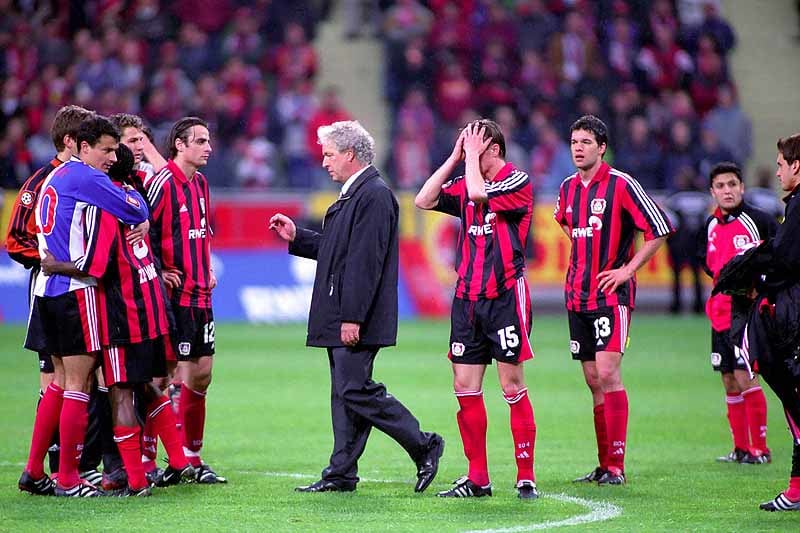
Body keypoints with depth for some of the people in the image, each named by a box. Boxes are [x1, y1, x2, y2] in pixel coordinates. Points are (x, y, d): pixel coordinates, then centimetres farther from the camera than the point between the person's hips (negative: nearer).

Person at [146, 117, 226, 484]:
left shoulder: (200, 183, 15)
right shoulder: (163, 182, -13)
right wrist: (159, 272, -16)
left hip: (200, 294, 9)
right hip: (174, 296, -9)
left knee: (201, 374, 10)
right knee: (171, 376, -7)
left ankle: (192, 457, 19)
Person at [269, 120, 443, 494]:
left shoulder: (374, 196, -16)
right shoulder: (355, 193, 17)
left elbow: (366, 261, -22)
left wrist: (352, 318, -24)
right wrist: (296, 237, 18)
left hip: (358, 319, -10)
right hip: (342, 317, 10)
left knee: (356, 390, -10)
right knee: (344, 392, 10)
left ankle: (424, 447, 0)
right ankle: (341, 474, 13)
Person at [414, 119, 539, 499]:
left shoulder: (518, 182, -6)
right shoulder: (464, 185, 13)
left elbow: (479, 193, -22)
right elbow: (424, 200, 4)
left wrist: (472, 155, -8)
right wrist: (454, 158, 4)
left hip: (505, 296, -6)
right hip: (468, 298, 6)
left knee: (512, 387, -5)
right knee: (465, 387, 3)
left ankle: (526, 477, -1)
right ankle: (477, 479, 9)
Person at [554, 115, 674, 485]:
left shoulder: (621, 185, -9)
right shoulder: (568, 188, 11)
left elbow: (659, 229, -8)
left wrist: (627, 269, -11)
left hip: (611, 294, -6)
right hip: (577, 295, 7)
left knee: (607, 374, -14)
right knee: (593, 381, 7)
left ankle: (616, 466, -12)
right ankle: (604, 464, 11)